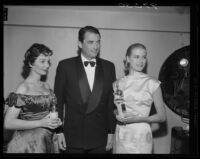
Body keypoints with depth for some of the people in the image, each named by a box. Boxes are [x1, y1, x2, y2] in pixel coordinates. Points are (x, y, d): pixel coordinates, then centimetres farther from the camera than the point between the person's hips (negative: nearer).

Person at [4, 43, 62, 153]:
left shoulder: (46, 86, 5)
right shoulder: (23, 88, -14)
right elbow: (8, 123, -19)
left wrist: (56, 122, 0)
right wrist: (41, 123, -22)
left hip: (47, 142, 6)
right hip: (28, 144, -6)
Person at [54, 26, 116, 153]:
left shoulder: (109, 67, 3)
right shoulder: (65, 66, -2)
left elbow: (112, 102, 5)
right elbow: (58, 101, 0)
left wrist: (111, 132, 3)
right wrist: (58, 131, -2)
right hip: (72, 138, -1)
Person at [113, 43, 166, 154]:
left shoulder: (152, 83, -7)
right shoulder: (118, 83, 3)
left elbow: (162, 116, -4)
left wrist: (137, 118, -15)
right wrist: (117, 113, -7)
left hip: (141, 136, -3)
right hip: (121, 136, 3)